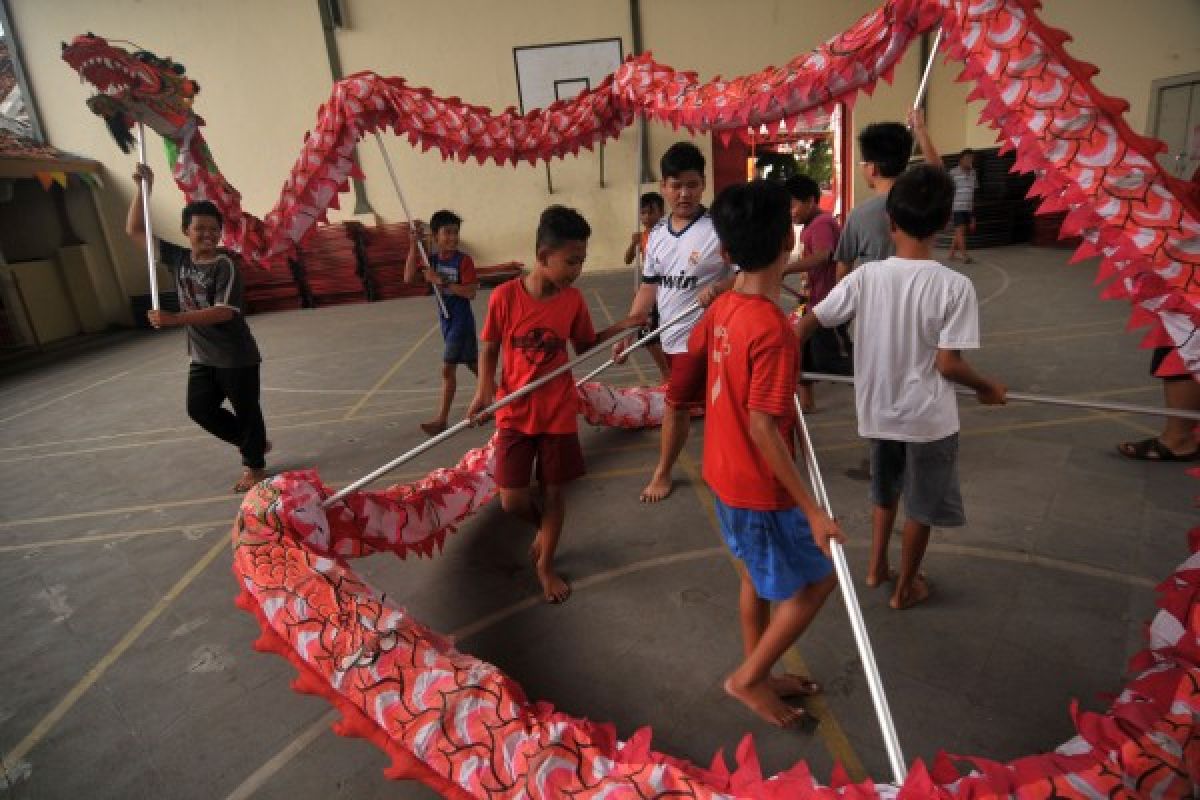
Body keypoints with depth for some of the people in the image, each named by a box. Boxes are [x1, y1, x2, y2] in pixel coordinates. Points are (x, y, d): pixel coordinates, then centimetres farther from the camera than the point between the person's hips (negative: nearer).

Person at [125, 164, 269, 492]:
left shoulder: (225, 264, -17)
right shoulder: (178, 258, 3)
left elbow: (225, 311, -26)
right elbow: (135, 231, 8)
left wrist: (175, 319, -30)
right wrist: (143, 188, -1)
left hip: (236, 356, -7)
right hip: (202, 356, 7)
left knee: (246, 410, 5)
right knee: (200, 408, 12)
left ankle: (254, 465, 21)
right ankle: (252, 442, 30)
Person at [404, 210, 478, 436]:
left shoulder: (463, 260, -14)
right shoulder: (430, 257, 3)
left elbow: (470, 292, -20)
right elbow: (408, 278, -6)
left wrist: (442, 282, -25)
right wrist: (413, 247, -13)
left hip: (461, 320, -7)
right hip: (446, 319, 7)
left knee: (447, 368, -6)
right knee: (472, 363, 18)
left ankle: (441, 419, 1)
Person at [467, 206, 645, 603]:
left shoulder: (573, 299, -6)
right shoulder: (504, 296, -14)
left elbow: (585, 346, 7)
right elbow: (489, 349, -3)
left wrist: (621, 326, -7)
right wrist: (483, 391, -18)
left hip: (558, 412, 2)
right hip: (515, 413, -2)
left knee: (554, 491, 12)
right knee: (512, 500, -1)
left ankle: (545, 564, 34)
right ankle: (543, 527, 35)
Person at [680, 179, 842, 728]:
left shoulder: (722, 307, -3)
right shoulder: (774, 330, -28)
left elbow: (692, 355, 14)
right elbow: (764, 428, -27)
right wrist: (811, 509, -23)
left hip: (724, 472, 8)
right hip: (761, 487, -8)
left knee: (759, 573, 24)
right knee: (818, 578, 12)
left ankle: (759, 674, 42)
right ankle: (749, 678, 23)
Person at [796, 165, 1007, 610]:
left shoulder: (865, 276, -11)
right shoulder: (954, 285, -18)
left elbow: (809, 322, -9)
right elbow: (948, 364, -17)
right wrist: (987, 388, 2)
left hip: (877, 408, 3)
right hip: (928, 416, -3)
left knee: (884, 491, 27)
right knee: (921, 506, 17)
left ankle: (877, 567, 40)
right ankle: (906, 587, 32)